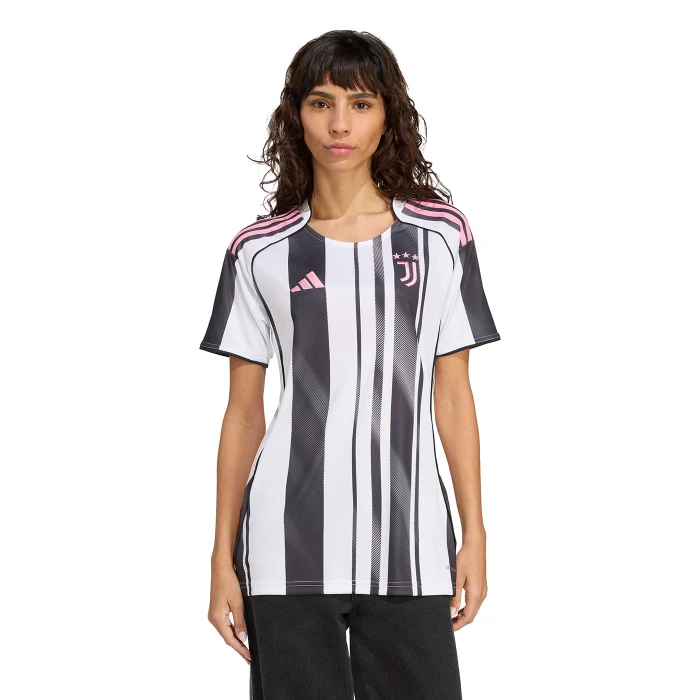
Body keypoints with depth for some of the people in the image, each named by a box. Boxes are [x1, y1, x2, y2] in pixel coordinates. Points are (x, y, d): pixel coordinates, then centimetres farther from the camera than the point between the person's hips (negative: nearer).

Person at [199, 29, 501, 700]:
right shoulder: (259, 251, 4)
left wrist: (475, 536, 5)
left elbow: (453, 396, 8)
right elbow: (243, 413, 6)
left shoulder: (441, 235, 5)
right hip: (289, 548, 0)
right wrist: (223, 558, 5)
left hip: (410, 547, 1)